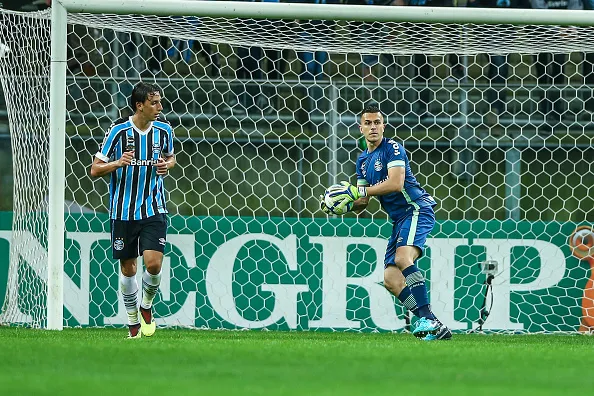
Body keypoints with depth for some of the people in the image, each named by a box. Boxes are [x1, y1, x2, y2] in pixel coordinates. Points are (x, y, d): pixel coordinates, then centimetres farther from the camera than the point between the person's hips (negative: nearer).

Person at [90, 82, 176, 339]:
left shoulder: (163, 130, -1)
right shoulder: (118, 131, -11)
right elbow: (95, 170, -6)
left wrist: (167, 165, -3)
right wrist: (118, 163, -26)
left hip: (154, 209, 2)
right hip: (123, 210, -2)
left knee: (154, 263, -13)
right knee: (128, 269, 6)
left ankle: (147, 305, 16)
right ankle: (133, 322, 25)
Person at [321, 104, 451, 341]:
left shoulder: (392, 148, -7)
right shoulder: (363, 160, 18)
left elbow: (396, 183, -21)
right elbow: (361, 203, 20)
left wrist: (357, 192, -17)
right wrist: (341, 204, -1)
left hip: (416, 209, -9)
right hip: (400, 219, 9)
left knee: (403, 259, -32)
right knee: (390, 279, -3)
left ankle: (428, 319, -35)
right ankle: (433, 327, -7)